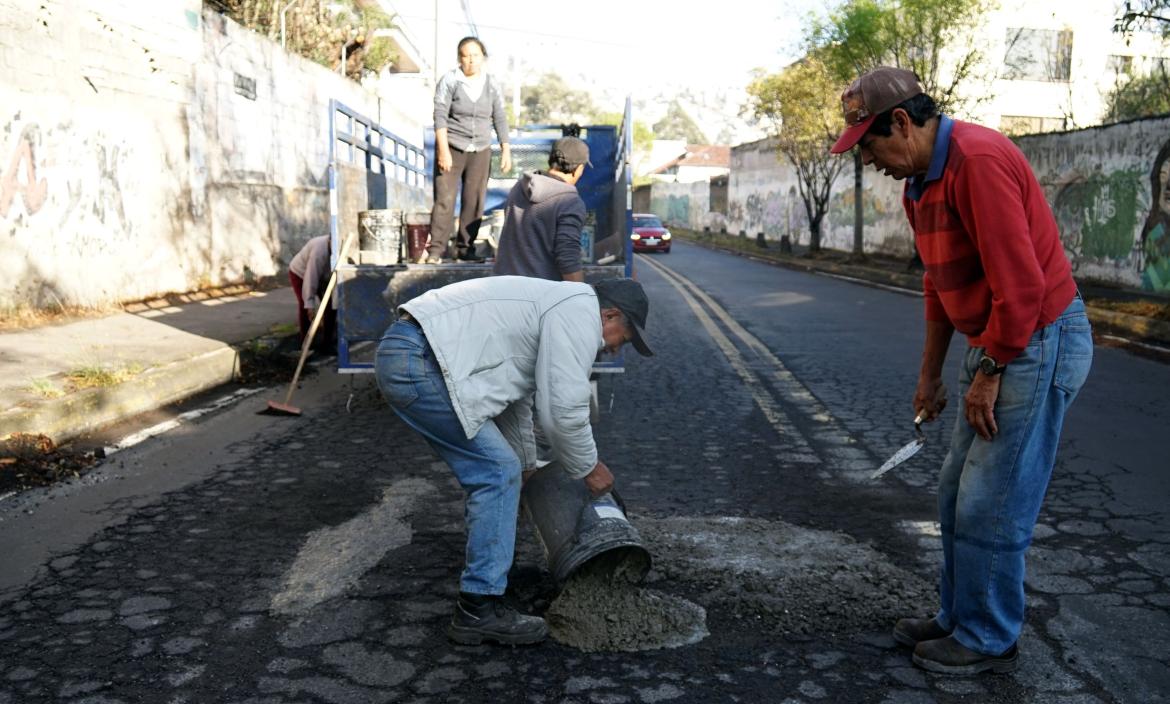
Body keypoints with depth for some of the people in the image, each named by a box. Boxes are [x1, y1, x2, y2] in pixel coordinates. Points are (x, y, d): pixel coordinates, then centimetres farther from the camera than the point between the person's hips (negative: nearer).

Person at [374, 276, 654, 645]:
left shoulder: (553, 306, 25)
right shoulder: (581, 312, -6)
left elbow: (516, 399, 34)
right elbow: (564, 409, -11)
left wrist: (526, 468, 42)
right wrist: (589, 467, 6)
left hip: (403, 354, 11)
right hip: (416, 362, -11)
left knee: (492, 471, 23)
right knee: (498, 474, -7)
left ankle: (485, 569, 39)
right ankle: (479, 610, -2)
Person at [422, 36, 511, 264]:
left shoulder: (492, 86, 7)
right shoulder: (449, 81, -3)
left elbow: (500, 119, 9)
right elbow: (440, 116, -8)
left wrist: (506, 151, 2)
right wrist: (443, 150, -16)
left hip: (480, 151, 4)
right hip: (452, 148, -3)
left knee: (474, 202, 2)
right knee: (444, 200, -9)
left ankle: (465, 249, 10)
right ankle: (435, 250, -7)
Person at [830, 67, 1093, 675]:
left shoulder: (979, 160, -21)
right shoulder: (919, 182, 10)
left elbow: (1021, 283, -24)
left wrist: (989, 374, -16)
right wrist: (930, 373, 20)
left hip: (1038, 340, -10)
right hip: (993, 343, 10)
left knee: (991, 507, -2)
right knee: (957, 495, 16)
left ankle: (988, 641, 16)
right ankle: (958, 617, 31)